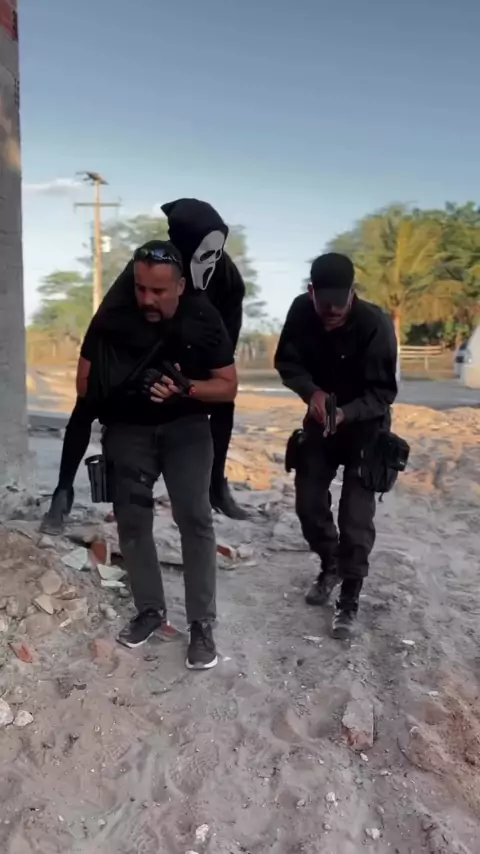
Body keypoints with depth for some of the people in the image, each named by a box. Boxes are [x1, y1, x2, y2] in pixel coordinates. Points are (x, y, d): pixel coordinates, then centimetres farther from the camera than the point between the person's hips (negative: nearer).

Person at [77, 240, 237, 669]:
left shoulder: (203, 318, -13)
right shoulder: (111, 319, -12)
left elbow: (228, 386, -9)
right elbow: (85, 384, -6)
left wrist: (185, 388, -26)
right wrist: (117, 388, -24)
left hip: (186, 426, -1)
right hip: (128, 428, 2)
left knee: (194, 517, -13)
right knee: (131, 521, 3)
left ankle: (201, 624, -2)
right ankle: (150, 610, 22)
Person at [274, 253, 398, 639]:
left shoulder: (375, 325, -29)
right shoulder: (301, 311, -18)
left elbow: (383, 392, -25)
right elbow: (287, 362, -10)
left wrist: (347, 413, -43)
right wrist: (311, 391, -30)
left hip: (365, 425, -4)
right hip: (321, 418, 4)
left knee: (356, 514, -5)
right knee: (308, 501, 10)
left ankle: (350, 599, 11)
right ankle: (331, 565, 35)